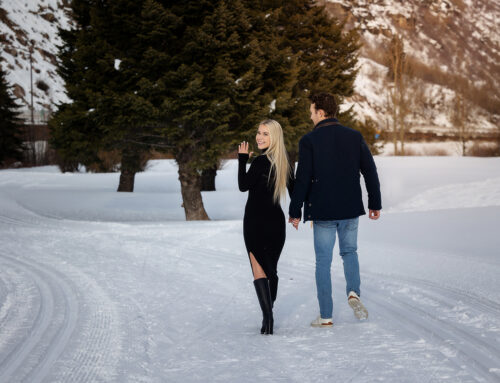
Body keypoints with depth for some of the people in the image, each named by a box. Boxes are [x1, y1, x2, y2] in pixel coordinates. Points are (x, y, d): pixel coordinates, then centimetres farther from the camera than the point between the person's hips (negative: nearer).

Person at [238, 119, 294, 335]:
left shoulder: (261, 161, -16)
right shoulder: (284, 162, 7)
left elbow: (243, 186, -10)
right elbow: (293, 191, 14)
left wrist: (242, 159, -5)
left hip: (256, 221, -7)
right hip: (277, 221, 7)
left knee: (258, 269, -6)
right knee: (272, 270, 17)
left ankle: (267, 317, -17)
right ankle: (269, 315, 27)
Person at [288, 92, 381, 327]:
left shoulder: (309, 141, -9)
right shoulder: (354, 137, 2)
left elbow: (302, 180, -11)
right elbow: (370, 171, 3)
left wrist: (295, 212, -2)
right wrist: (375, 204, 12)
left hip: (322, 211, -3)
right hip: (350, 210, 3)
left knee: (323, 261, 6)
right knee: (349, 251, 22)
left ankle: (326, 316, 7)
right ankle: (353, 292, -3)